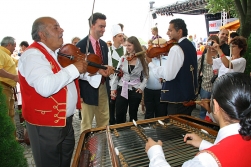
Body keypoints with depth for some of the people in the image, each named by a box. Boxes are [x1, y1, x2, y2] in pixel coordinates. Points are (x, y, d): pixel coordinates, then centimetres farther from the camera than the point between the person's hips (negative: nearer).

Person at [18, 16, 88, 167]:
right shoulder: (33, 55, -21)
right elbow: (45, 87, -39)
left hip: (66, 120, 8)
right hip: (46, 125, -8)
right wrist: (74, 68, -28)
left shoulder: (59, 53, 7)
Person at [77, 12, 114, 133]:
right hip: (88, 88, -6)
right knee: (87, 124, 9)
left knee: (104, 121, 18)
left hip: (103, 87, 7)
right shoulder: (81, 45, -14)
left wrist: (108, 70, 0)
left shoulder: (104, 44, 9)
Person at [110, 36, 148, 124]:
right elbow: (117, 74, 4)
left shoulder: (142, 60, 0)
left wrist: (141, 87, -9)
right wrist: (113, 88, -1)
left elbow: (145, 76, 4)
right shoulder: (123, 58, 3)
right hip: (122, 89, 1)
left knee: (133, 114, 12)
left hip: (136, 91, -1)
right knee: (119, 114, 1)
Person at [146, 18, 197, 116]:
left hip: (177, 99, -10)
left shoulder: (176, 48, -19)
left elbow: (168, 75, -24)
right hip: (189, 96, 10)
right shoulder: (190, 45, 10)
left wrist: (150, 63, -13)